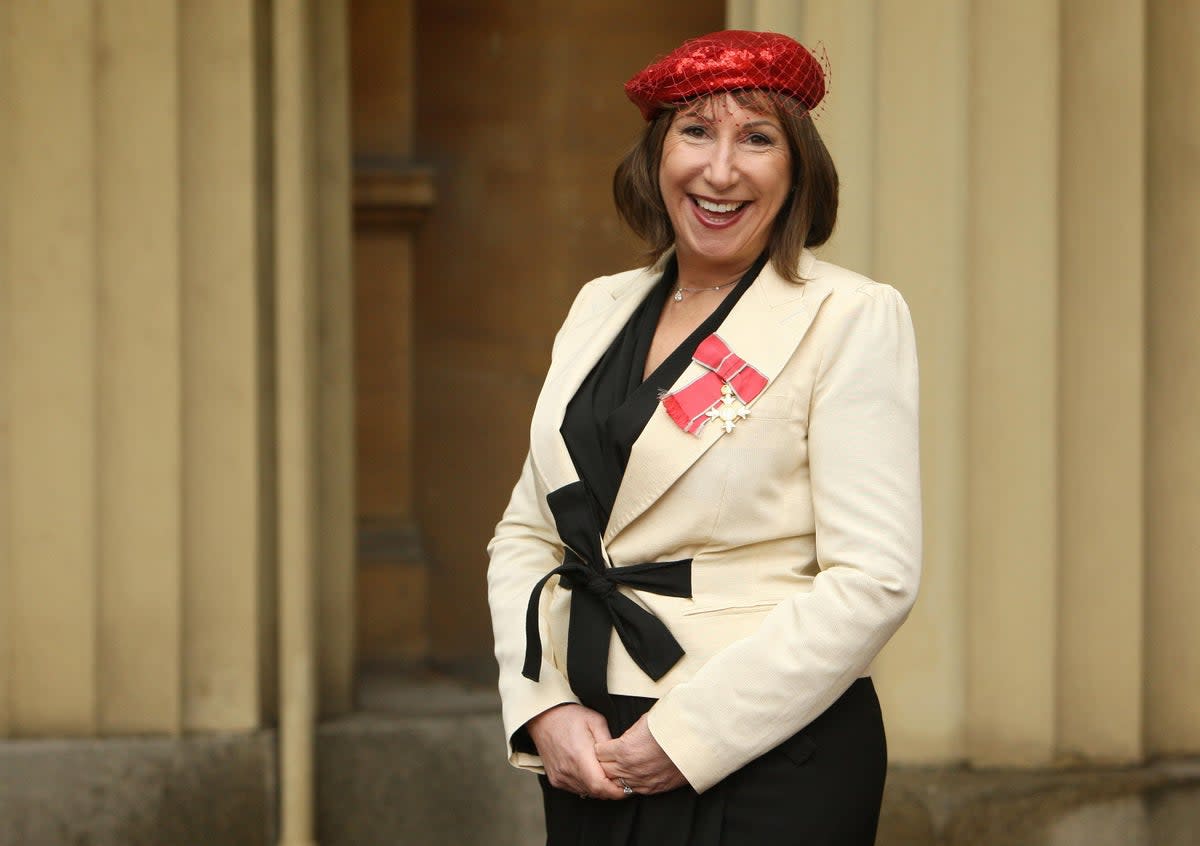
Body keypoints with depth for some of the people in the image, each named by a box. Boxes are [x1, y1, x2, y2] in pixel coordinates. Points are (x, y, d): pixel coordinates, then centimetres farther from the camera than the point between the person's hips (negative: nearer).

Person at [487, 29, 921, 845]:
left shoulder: (852, 318, -6)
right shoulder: (601, 308, 11)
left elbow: (873, 580, -14)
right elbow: (525, 535, 10)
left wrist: (684, 736, -16)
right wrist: (546, 710, -5)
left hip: (771, 767, -5)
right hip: (590, 759, 5)